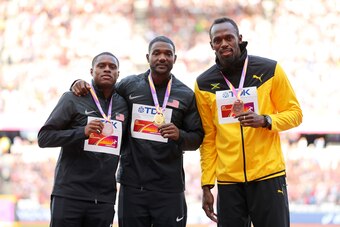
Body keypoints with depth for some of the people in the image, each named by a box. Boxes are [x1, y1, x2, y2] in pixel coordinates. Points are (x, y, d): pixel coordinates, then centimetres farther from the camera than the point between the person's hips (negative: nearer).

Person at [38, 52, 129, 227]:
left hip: (104, 199, 3)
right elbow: (44, 138, -5)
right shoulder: (73, 99, 1)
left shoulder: (124, 105, 12)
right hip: (69, 196, -3)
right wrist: (82, 132, -17)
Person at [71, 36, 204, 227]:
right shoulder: (130, 85, 7)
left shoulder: (186, 95, 5)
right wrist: (81, 85, 1)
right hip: (132, 185, 1)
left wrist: (179, 135, -15)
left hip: (169, 189, -1)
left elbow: (197, 138, 6)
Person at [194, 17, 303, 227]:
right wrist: (207, 185, 5)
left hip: (268, 176, -2)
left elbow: (295, 113, 4)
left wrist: (265, 120, -15)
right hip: (228, 180, 2)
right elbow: (208, 137, 8)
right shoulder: (204, 84, 4)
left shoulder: (269, 70, -1)